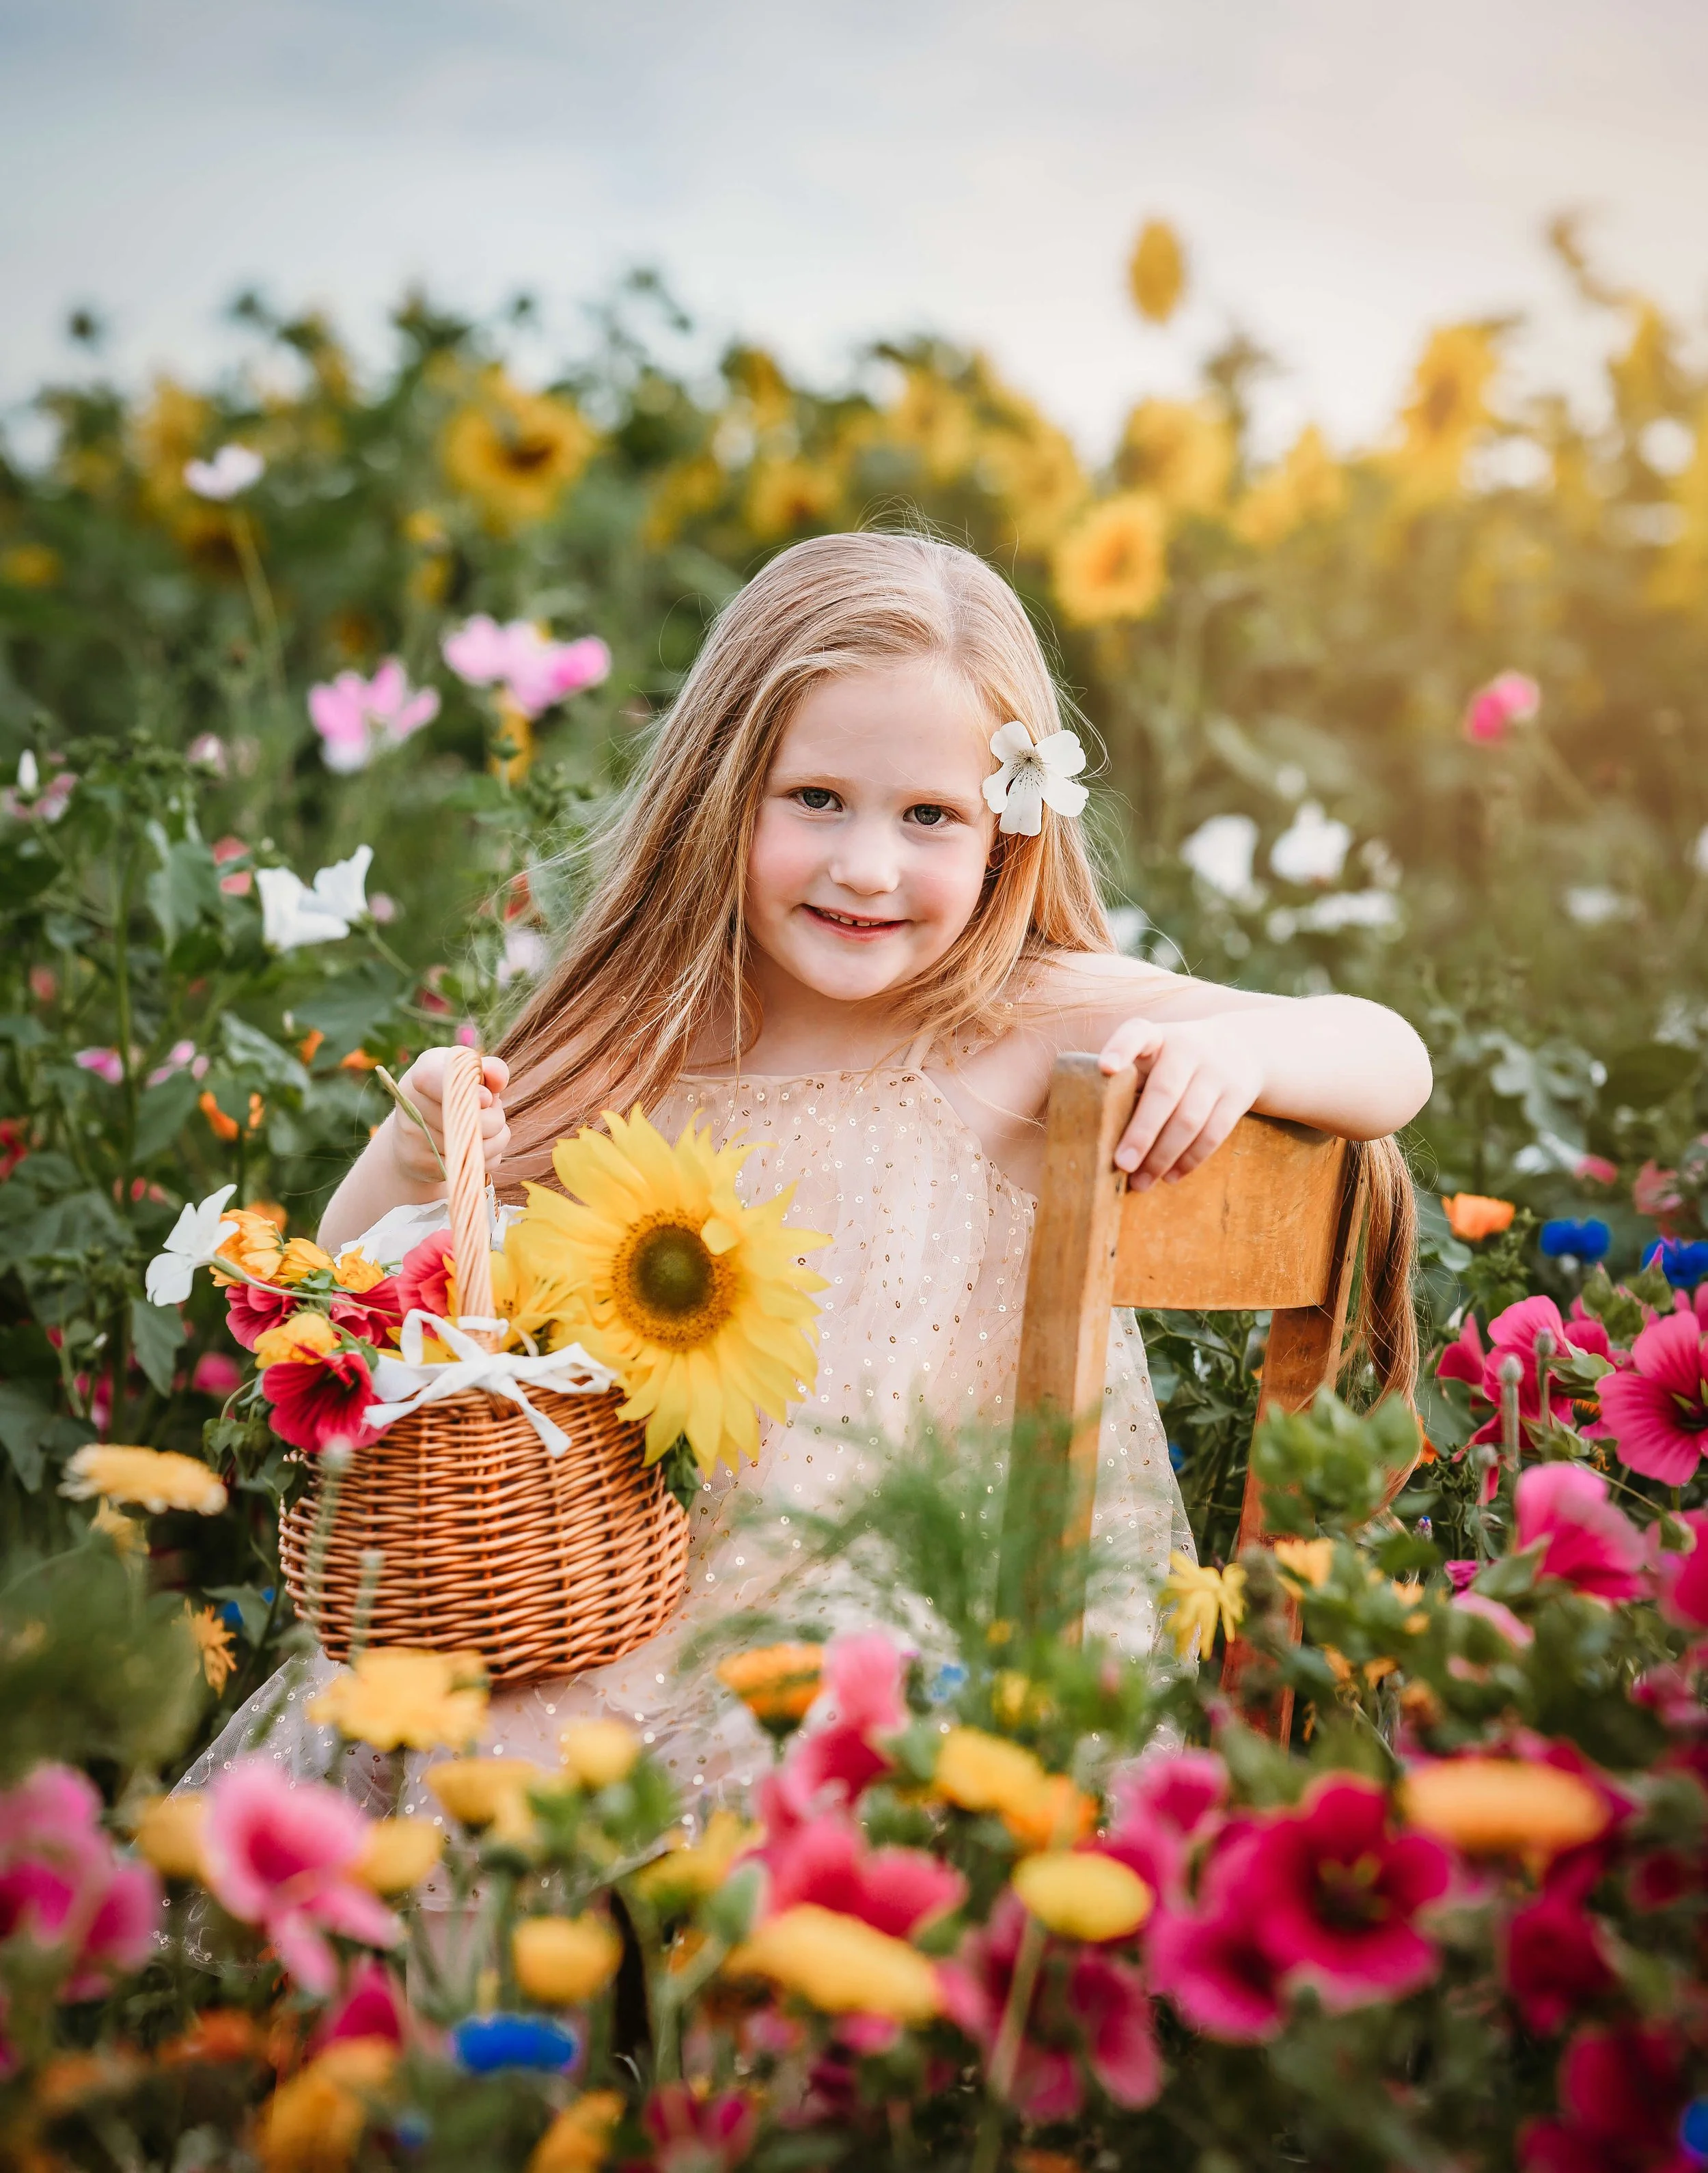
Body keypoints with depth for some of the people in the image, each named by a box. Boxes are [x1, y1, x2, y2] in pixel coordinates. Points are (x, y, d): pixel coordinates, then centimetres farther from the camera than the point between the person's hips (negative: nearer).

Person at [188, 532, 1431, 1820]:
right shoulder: (631, 1053, 2)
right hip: (641, 1605, 3)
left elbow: (1391, 1064, -5)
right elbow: (358, 1302, 7)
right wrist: (408, 1165, -14)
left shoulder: (1035, 1022, -4)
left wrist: (1236, 1051, -26)